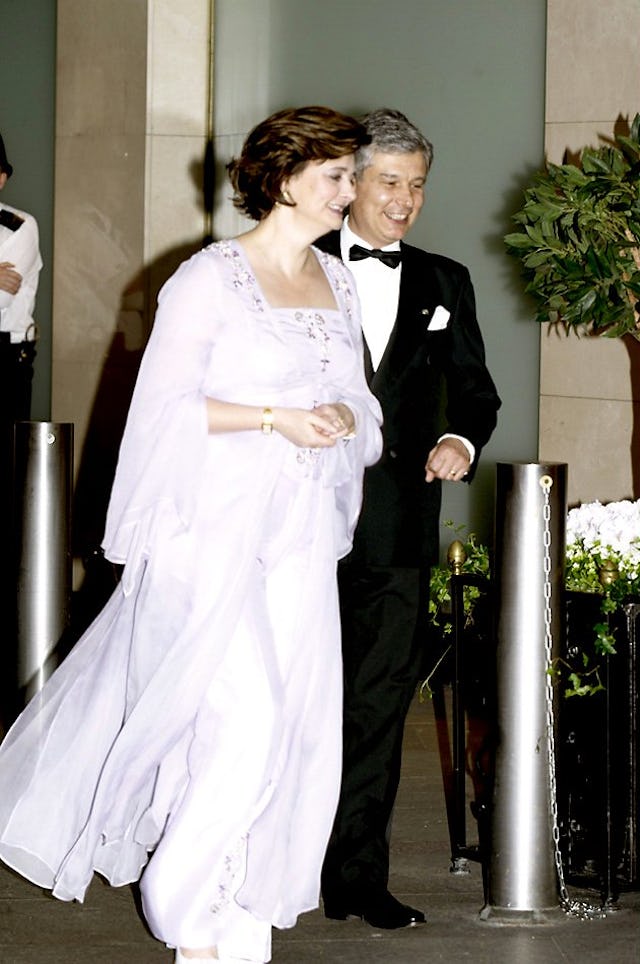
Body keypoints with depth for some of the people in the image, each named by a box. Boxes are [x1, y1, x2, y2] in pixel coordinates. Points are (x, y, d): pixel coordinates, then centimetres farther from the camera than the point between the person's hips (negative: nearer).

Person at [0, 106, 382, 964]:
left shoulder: (338, 282, 13)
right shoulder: (211, 278, -7)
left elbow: (357, 400, 20)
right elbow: (169, 405, -10)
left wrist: (342, 418, -3)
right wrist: (276, 419, -17)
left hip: (301, 538, 6)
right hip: (217, 531, -6)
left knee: (296, 727, 2)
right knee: (241, 717, -13)